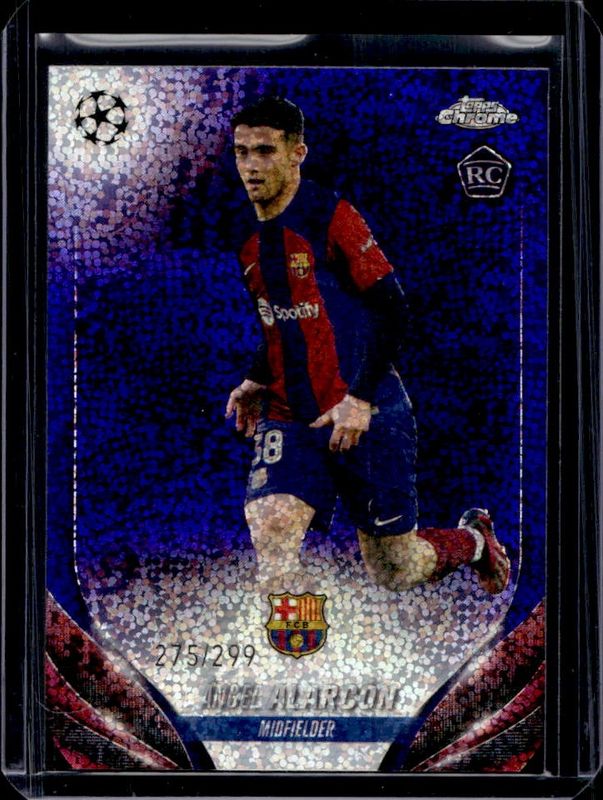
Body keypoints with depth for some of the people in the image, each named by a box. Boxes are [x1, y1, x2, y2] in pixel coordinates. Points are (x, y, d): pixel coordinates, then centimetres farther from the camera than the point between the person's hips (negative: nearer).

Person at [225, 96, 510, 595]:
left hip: (366, 415, -5)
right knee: (269, 521, -21)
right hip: (289, 418, 5)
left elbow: (391, 309, -13)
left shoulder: (332, 216, -11)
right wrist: (257, 381, 11)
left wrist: (359, 399, -19)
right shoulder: (246, 235, 9)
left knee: (395, 573, 6)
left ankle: (473, 539, 37)